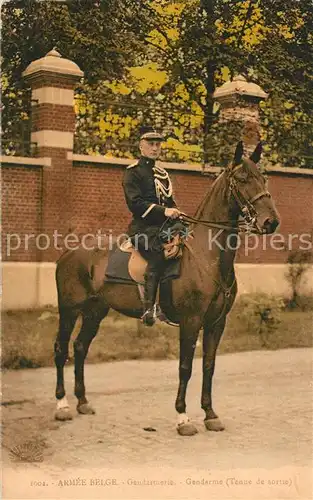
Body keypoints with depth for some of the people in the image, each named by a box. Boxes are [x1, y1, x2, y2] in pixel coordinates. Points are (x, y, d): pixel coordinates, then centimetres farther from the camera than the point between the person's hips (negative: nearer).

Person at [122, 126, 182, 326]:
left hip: (163, 227, 8)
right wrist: (163, 210, -22)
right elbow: (135, 203, -12)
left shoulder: (162, 173, 25)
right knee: (157, 254, -33)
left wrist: (176, 213, 6)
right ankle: (149, 308, -37)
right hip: (143, 228, -8)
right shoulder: (133, 172, 0)